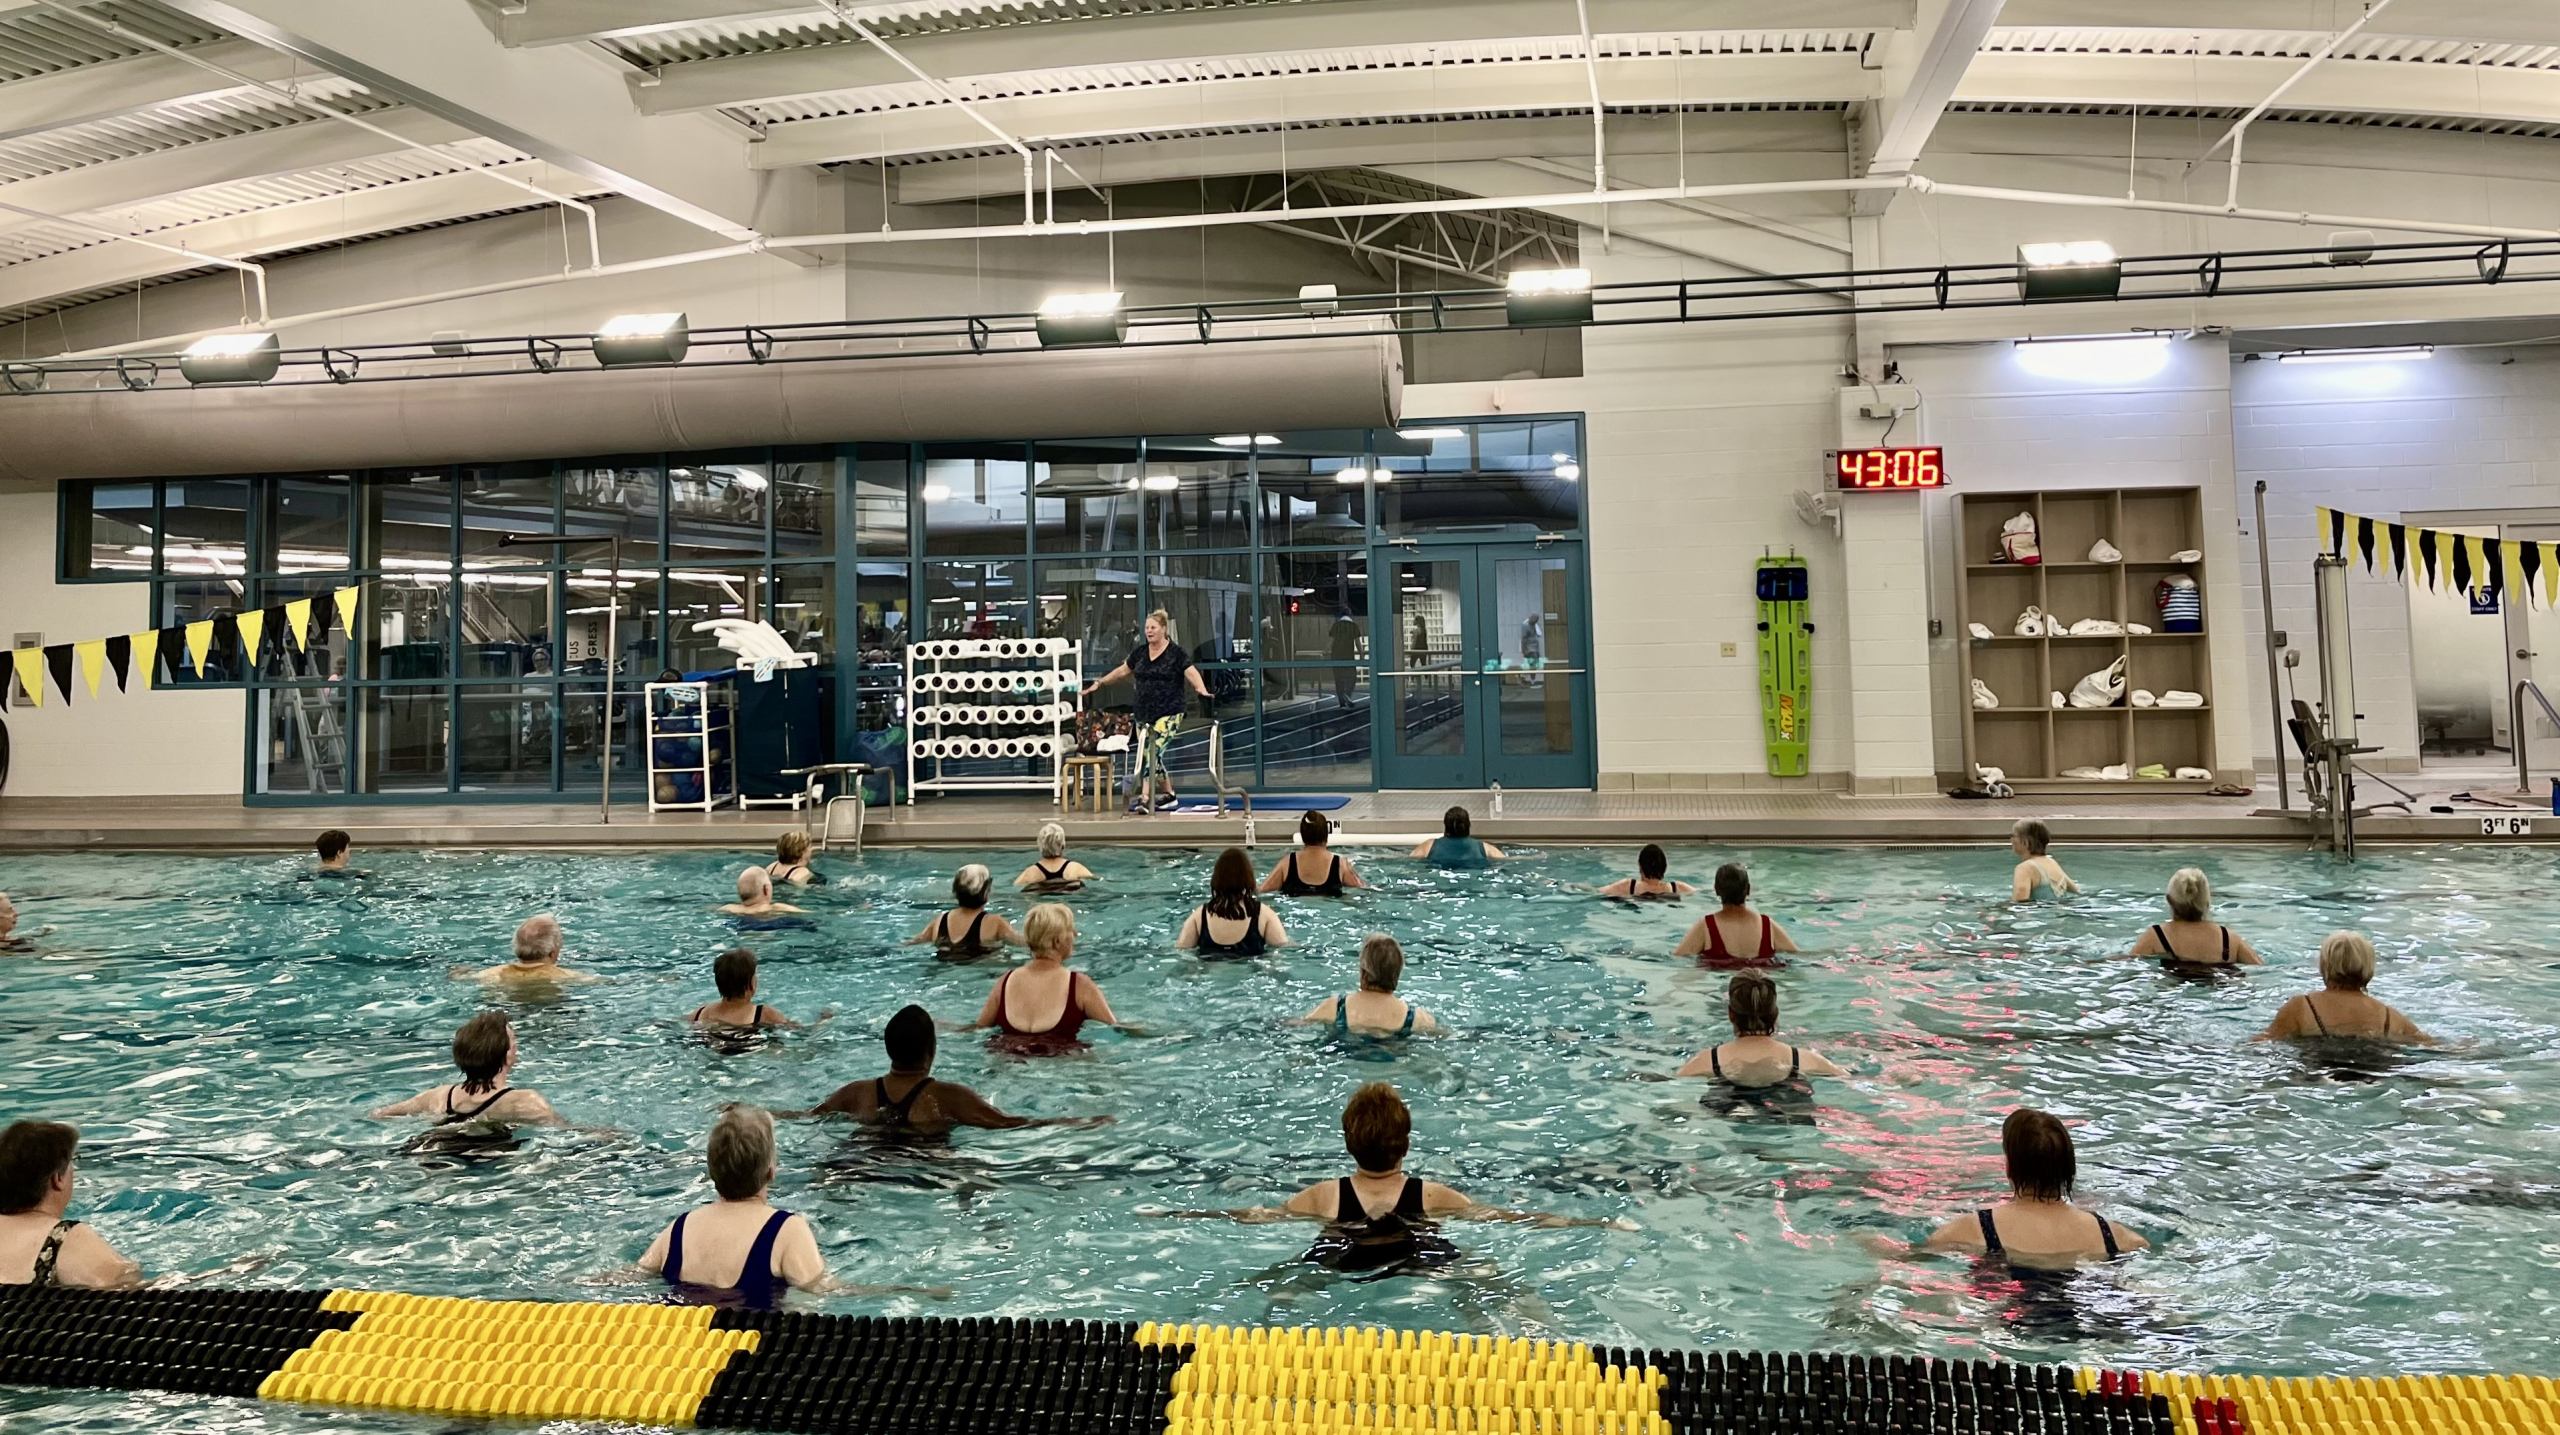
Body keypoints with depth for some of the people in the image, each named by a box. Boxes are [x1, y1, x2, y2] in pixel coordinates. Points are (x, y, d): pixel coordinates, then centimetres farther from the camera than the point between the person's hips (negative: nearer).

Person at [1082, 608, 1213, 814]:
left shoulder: (1176, 653, -4)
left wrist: (1202, 690, -30)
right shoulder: (1139, 652, 12)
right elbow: (1122, 671, 24)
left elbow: (1191, 673, -12)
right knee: (1147, 755, 7)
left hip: (1168, 714, -6)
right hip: (1143, 713, 6)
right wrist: (1099, 683, 24)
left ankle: (1144, 798, -21)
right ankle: (1170, 796, 19)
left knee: (1153, 752, -18)